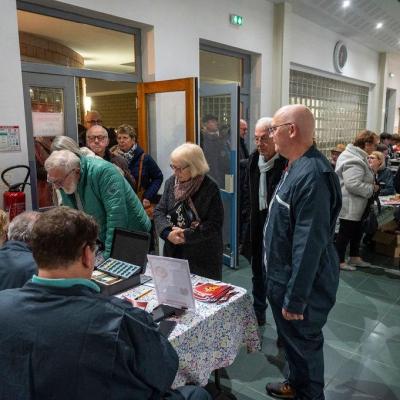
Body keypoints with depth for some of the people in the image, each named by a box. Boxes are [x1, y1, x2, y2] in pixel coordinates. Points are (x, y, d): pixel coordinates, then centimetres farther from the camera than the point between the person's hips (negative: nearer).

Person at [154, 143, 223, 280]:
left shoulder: (210, 188, -12)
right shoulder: (171, 182, 3)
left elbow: (215, 224, -14)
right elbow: (159, 211, 2)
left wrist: (187, 235, -21)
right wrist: (168, 232, -16)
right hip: (174, 253, 4)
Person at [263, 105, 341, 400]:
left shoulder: (312, 176, -28)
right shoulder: (297, 167, 6)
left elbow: (309, 245, -29)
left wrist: (295, 298, -24)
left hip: (300, 283, -10)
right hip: (284, 276, 10)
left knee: (304, 343, 12)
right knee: (291, 338, 26)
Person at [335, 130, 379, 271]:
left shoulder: (355, 155, 10)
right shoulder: (355, 162, -26)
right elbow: (353, 185, -33)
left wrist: (371, 184, 12)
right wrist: (372, 189, -18)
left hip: (355, 205, 11)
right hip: (349, 205, -11)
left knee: (357, 231, 20)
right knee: (345, 232, 2)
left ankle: (355, 258, 34)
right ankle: (339, 261, 16)